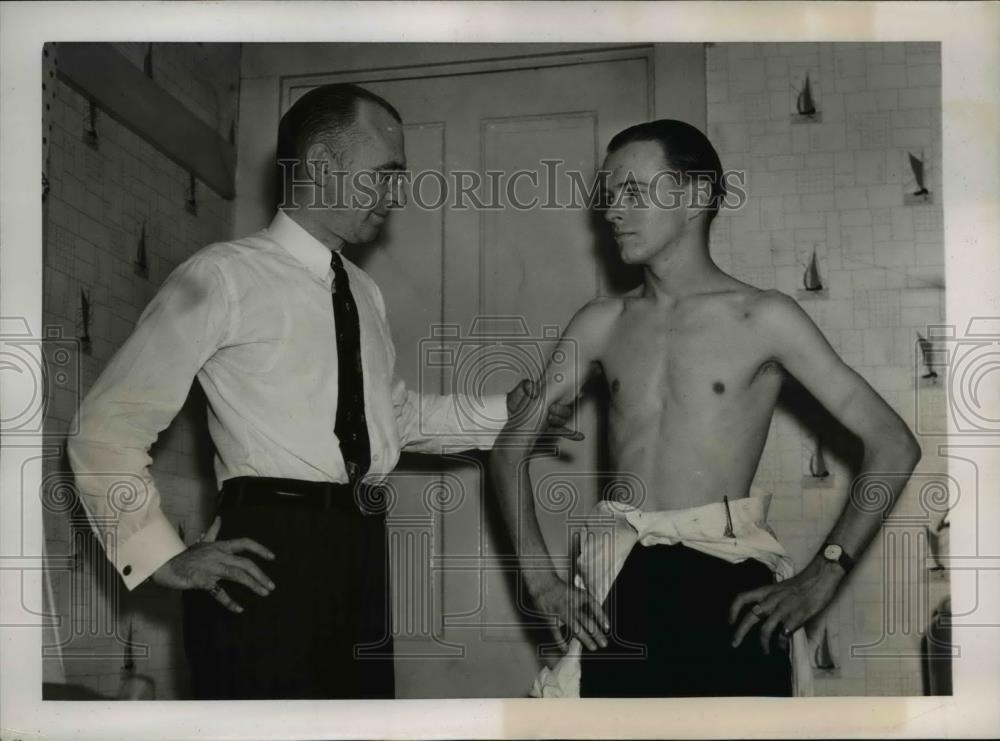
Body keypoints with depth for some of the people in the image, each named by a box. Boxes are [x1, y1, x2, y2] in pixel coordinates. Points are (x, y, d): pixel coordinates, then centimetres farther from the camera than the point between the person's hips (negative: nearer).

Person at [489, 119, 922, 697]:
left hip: (727, 586, -3)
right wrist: (540, 575, 2)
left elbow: (894, 445, -3)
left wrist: (820, 579, -10)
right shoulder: (602, 325, 9)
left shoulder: (763, 319, -1)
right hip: (619, 592, 3)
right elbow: (512, 446, 14)